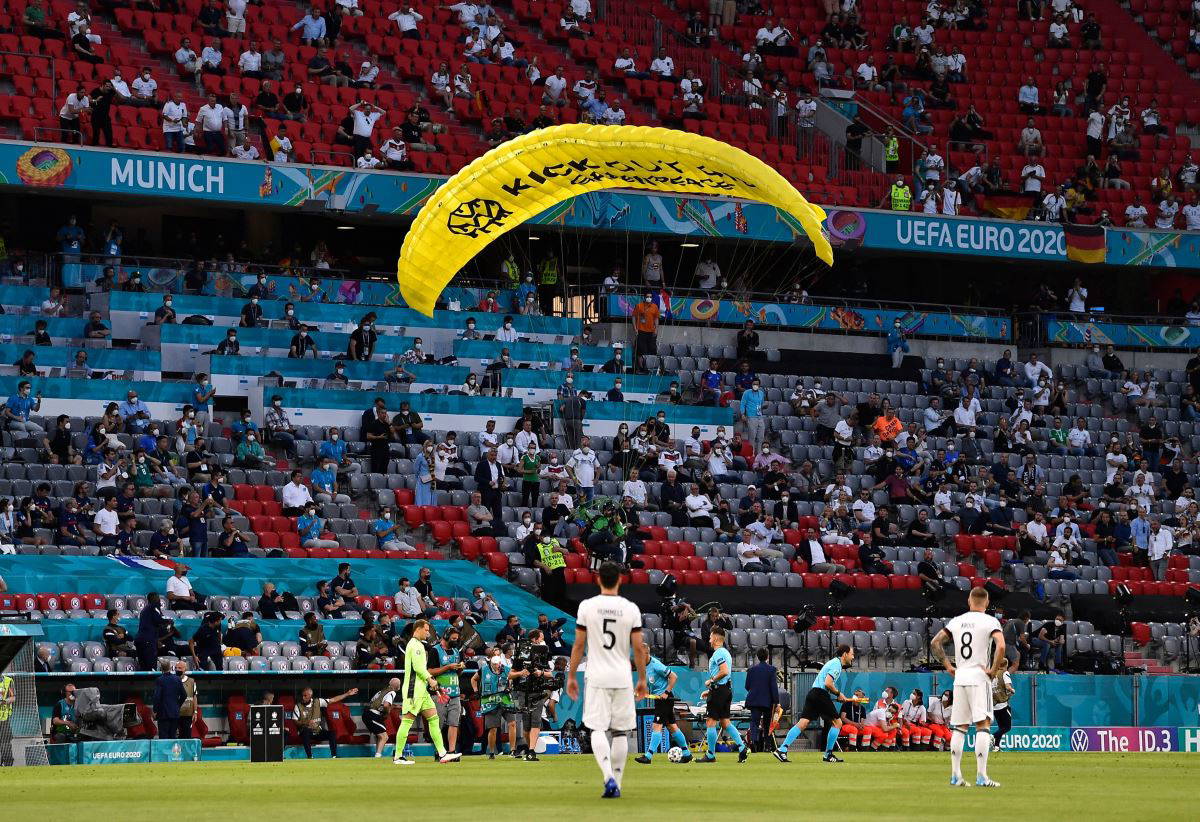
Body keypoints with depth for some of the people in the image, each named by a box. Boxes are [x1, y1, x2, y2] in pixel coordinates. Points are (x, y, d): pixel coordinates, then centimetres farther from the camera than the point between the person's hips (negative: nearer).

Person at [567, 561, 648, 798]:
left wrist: (571, 676, 7)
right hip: (622, 678, 1)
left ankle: (609, 777, -24)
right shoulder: (631, 609, -2)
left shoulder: (587, 606, -4)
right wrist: (642, 679, 11)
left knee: (598, 729, -2)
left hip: (596, 677, -1)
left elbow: (579, 645, -2)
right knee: (620, 732, 10)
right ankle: (616, 784, 12)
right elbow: (639, 648, 0)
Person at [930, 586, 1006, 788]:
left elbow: (935, 643, 13)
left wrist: (948, 666, 16)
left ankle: (955, 776, 8)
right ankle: (981, 776, -14)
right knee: (983, 725, -6)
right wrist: (994, 670, -9)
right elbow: (1000, 646, -20)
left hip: (959, 678, 5)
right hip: (979, 677, -5)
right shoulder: (990, 621, -4)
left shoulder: (956, 621, 11)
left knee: (959, 727, 10)